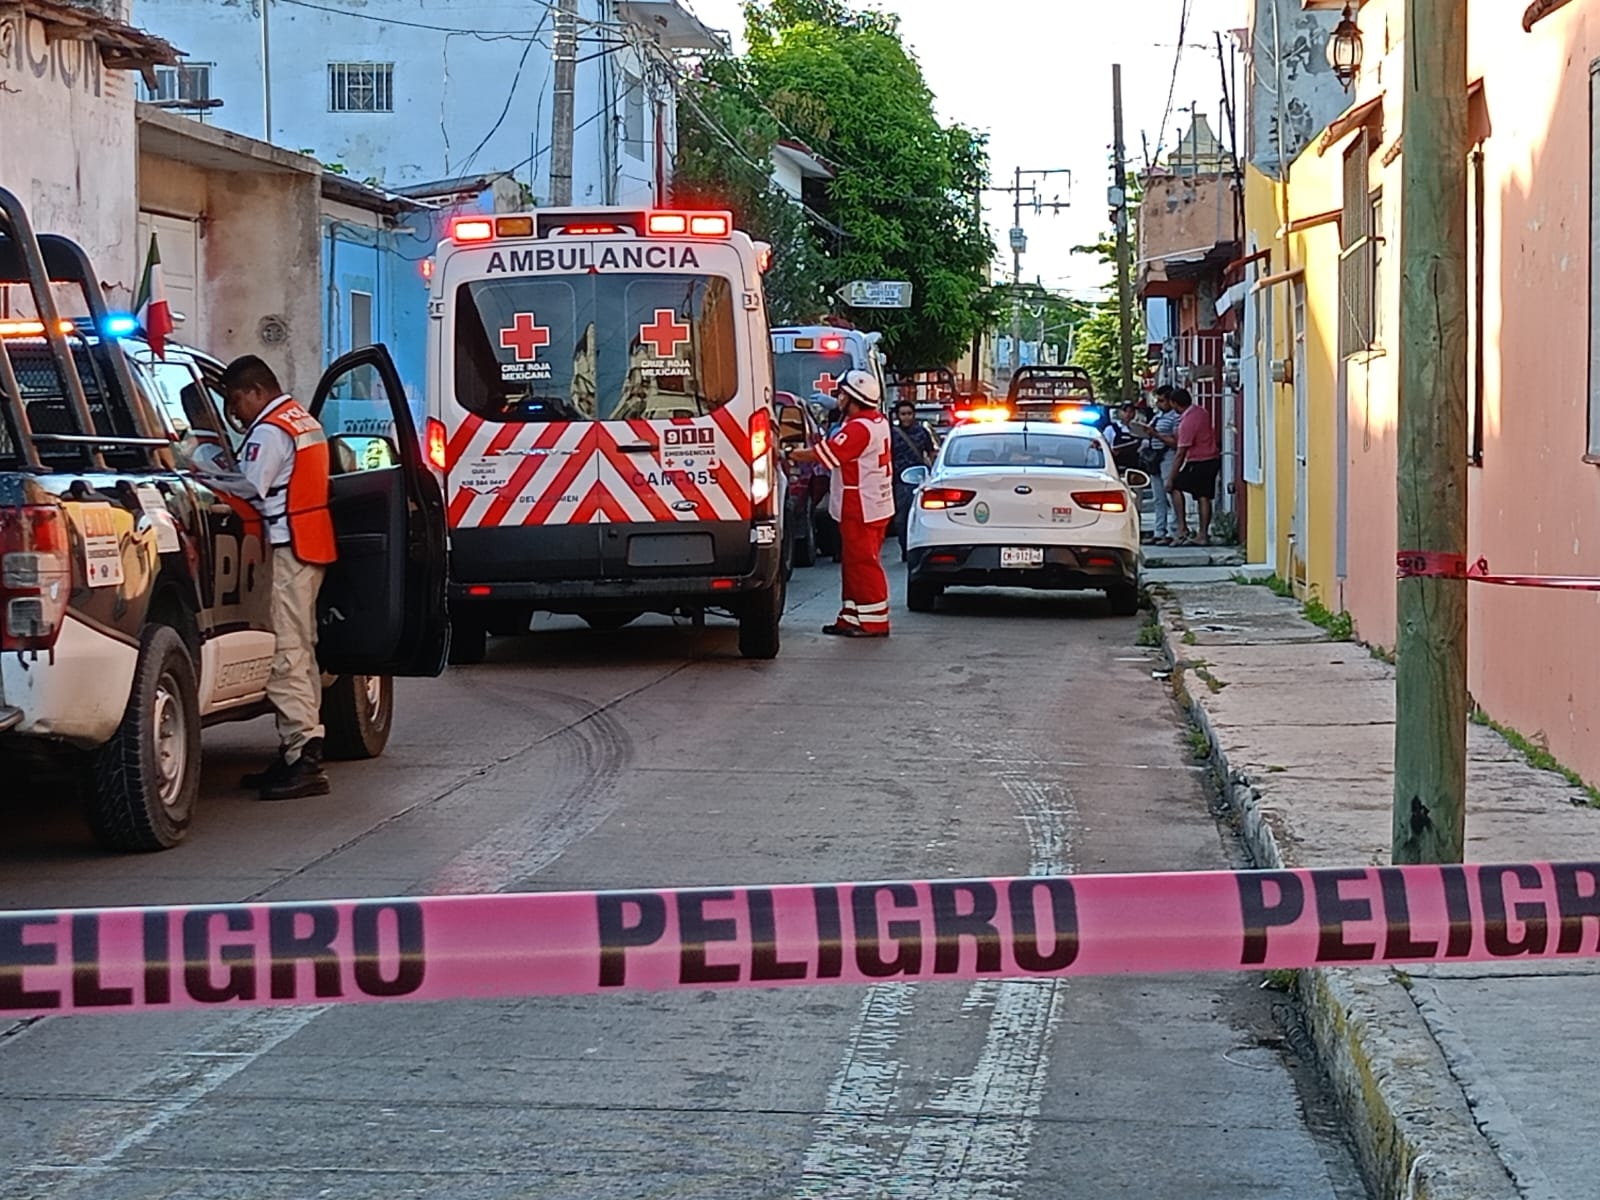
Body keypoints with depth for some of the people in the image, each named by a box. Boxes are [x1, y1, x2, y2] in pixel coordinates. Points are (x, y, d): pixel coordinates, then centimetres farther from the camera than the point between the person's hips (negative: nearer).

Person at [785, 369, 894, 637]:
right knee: (853, 563, 15)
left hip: (861, 510, -10)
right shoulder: (878, 422, 12)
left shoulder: (859, 429, -21)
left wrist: (791, 455, -8)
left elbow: (823, 455, -19)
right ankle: (851, 617, 21)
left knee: (863, 564, -5)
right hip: (873, 506, 10)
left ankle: (874, 621, -2)